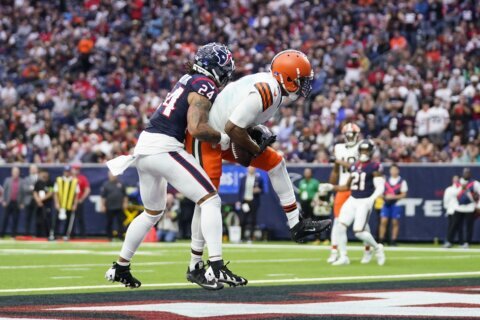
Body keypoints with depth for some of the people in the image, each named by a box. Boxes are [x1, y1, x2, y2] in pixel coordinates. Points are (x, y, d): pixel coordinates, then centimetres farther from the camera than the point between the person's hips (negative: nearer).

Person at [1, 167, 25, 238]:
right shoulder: (7, 180, 4)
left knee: (15, 220, 0)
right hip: (8, 203, 0)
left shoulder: (21, 182, 3)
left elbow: (23, 193, 4)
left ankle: (13, 235, 6)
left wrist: (22, 203, 0)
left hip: (17, 203, 0)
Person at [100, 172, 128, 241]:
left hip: (119, 207, 2)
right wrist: (103, 206, -7)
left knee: (120, 222, 0)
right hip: (109, 207, -2)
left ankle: (120, 236, 3)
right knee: (109, 222, 2)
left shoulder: (120, 184, 9)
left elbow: (125, 194, 14)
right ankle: (110, 237, 10)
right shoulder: (106, 185, 1)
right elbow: (103, 196, -1)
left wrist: (125, 203, 6)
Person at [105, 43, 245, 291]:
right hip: (164, 147, -9)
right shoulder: (204, 86, -8)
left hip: (145, 144, 9)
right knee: (210, 200, -9)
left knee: (153, 212, 26)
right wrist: (221, 138, -4)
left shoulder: (188, 80, 18)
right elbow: (196, 129, -20)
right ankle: (215, 268, -19)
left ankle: (120, 268, 33)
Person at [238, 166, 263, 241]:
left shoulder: (259, 179, 4)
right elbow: (240, 190, 11)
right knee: (243, 220, -1)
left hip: (254, 202, -1)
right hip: (244, 201, 1)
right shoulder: (243, 178, 11)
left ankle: (250, 237, 0)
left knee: (253, 220, -4)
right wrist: (239, 201, 4)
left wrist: (258, 190, -15)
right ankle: (241, 236, 4)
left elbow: (262, 190, 7)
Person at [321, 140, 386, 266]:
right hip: (352, 200, 6)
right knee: (340, 227, -7)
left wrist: (372, 199, -27)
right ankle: (343, 257, 3)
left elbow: (380, 188, -12)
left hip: (365, 202, -6)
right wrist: (332, 187, 12)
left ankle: (377, 248, 16)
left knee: (359, 232, -12)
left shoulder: (374, 167, -7)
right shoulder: (354, 167, 13)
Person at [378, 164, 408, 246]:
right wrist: (385, 196, -8)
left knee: (395, 222, 0)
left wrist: (394, 196, -15)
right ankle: (381, 240, -1)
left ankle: (393, 241, 6)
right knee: (383, 221, -6)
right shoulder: (386, 181, 10)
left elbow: (403, 194, -3)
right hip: (386, 203, 2)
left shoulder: (402, 182, 1)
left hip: (396, 204, -2)